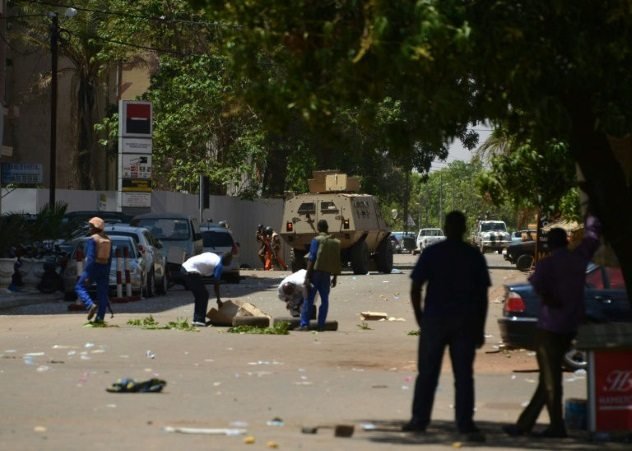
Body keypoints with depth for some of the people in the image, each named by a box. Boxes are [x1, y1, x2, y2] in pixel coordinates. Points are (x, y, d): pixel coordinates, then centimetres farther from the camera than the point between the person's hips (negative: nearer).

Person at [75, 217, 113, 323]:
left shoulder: (92, 239, -13)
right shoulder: (108, 240, 9)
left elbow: (91, 257, -18)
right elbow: (110, 258, 13)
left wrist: (87, 273, -18)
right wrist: (107, 272, 19)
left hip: (94, 266, -6)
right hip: (104, 267, 6)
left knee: (79, 286, 7)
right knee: (102, 293, 7)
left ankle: (90, 305, -13)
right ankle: (100, 317, 5)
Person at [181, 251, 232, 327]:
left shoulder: (214, 257, 18)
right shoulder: (219, 266, -7)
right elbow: (216, 284, -5)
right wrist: (218, 300, 5)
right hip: (192, 272, -9)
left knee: (198, 295, 19)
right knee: (204, 295, 0)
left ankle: (196, 319, 22)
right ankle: (199, 320, -2)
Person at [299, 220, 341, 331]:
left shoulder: (316, 240, -7)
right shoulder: (336, 242, 7)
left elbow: (311, 259, -13)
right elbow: (337, 261, 9)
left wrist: (307, 276, -14)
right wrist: (335, 277, 16)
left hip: (316, 272, -4)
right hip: (327, 274, 4)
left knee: (309, 299, -1)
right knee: (324, 299, 9)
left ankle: (304, 324, -5)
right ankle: (321, 325, 6)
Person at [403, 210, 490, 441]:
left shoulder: (431, 253, -1)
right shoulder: (474, 256, 3)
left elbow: (415, 288, -4)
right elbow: (482, 295, 3)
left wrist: (420, 317, 7)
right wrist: (480, 328, 7)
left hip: (434, 319, 0)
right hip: (465, 322, 1)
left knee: (427, 373, 10)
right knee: (463, 376, 1)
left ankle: (419, 420, 13)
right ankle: (465, 425, -5)